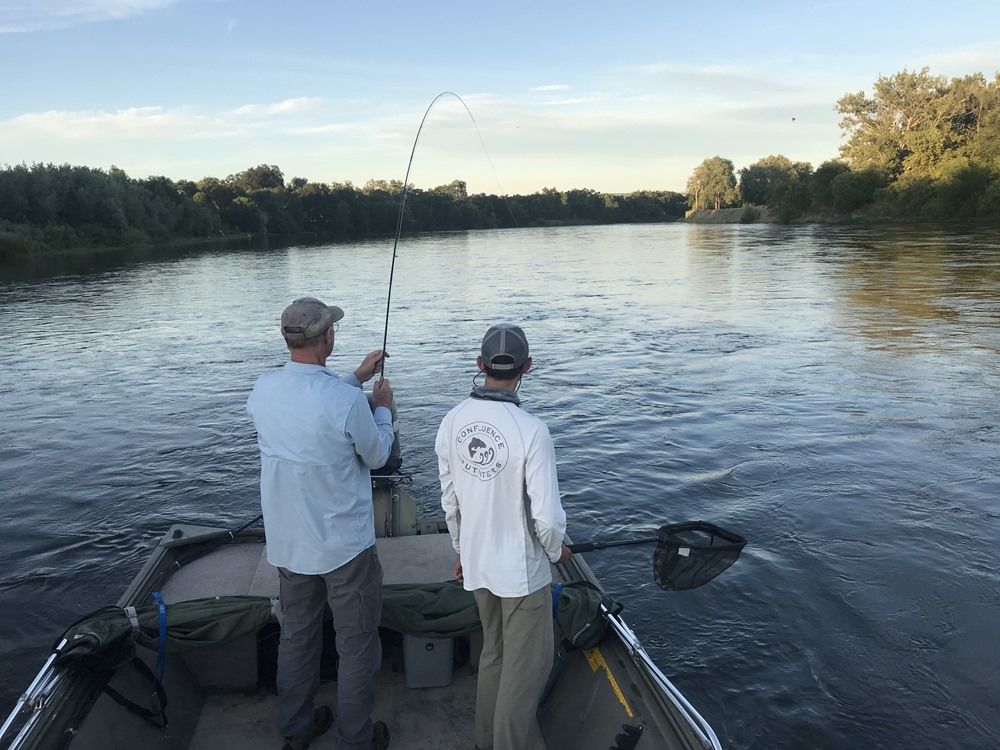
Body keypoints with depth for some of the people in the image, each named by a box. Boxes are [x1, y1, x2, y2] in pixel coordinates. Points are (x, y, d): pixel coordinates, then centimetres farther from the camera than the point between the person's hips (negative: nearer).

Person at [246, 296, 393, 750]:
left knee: (296, 635, 23)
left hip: (288, 543, 6)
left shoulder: (262, 390, -7)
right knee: (357, 645, 12)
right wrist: (383, 408, 8)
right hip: (344, 545, -6)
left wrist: (357, 377, 20)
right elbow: (377, 456, -8)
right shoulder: (348, 400, -26)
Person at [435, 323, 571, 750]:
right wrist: (557, 550, -1)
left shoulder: (453, 422, -8)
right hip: (522, 567, -6)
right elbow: (547, 515, -22)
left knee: (494, 651, 25)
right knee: (528, 663, 13)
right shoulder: (531, 431, -26)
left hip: (476, 563, 6)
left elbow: (450, 499, 2)